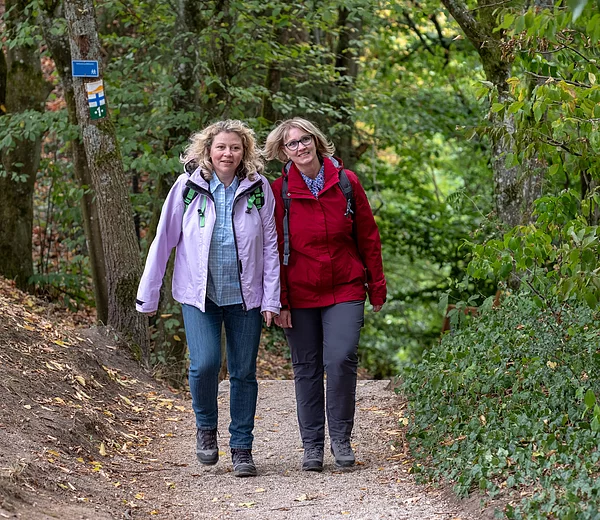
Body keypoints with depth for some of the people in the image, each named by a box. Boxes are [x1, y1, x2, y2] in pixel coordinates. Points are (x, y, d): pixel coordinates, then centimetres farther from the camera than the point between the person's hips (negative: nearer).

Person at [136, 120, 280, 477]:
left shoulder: (259, 188, -1)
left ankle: (242, 448, 18)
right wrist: (149, 295, 1)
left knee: (244, 372, 5)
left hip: (245, 296, 1)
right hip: (199, 294, -1)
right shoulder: (188, 186, -3)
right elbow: (164, 240, 1)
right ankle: (206, 426, 11)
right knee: (205, 363, -17)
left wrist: (271, 299, -3)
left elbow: (270, 245, 2)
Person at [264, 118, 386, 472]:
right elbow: (274, 251, 0)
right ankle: (312, 445, 15)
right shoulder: (279, 192, -1)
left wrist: (377, 287, 7)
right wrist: (279, 301, -4)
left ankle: (341, 439, 1)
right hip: (300, 295, 0)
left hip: (345, 290, 0)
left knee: (341, 359, -14)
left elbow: (368, 237, 7)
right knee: (307, 368, 5)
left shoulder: (346, 182, 1)